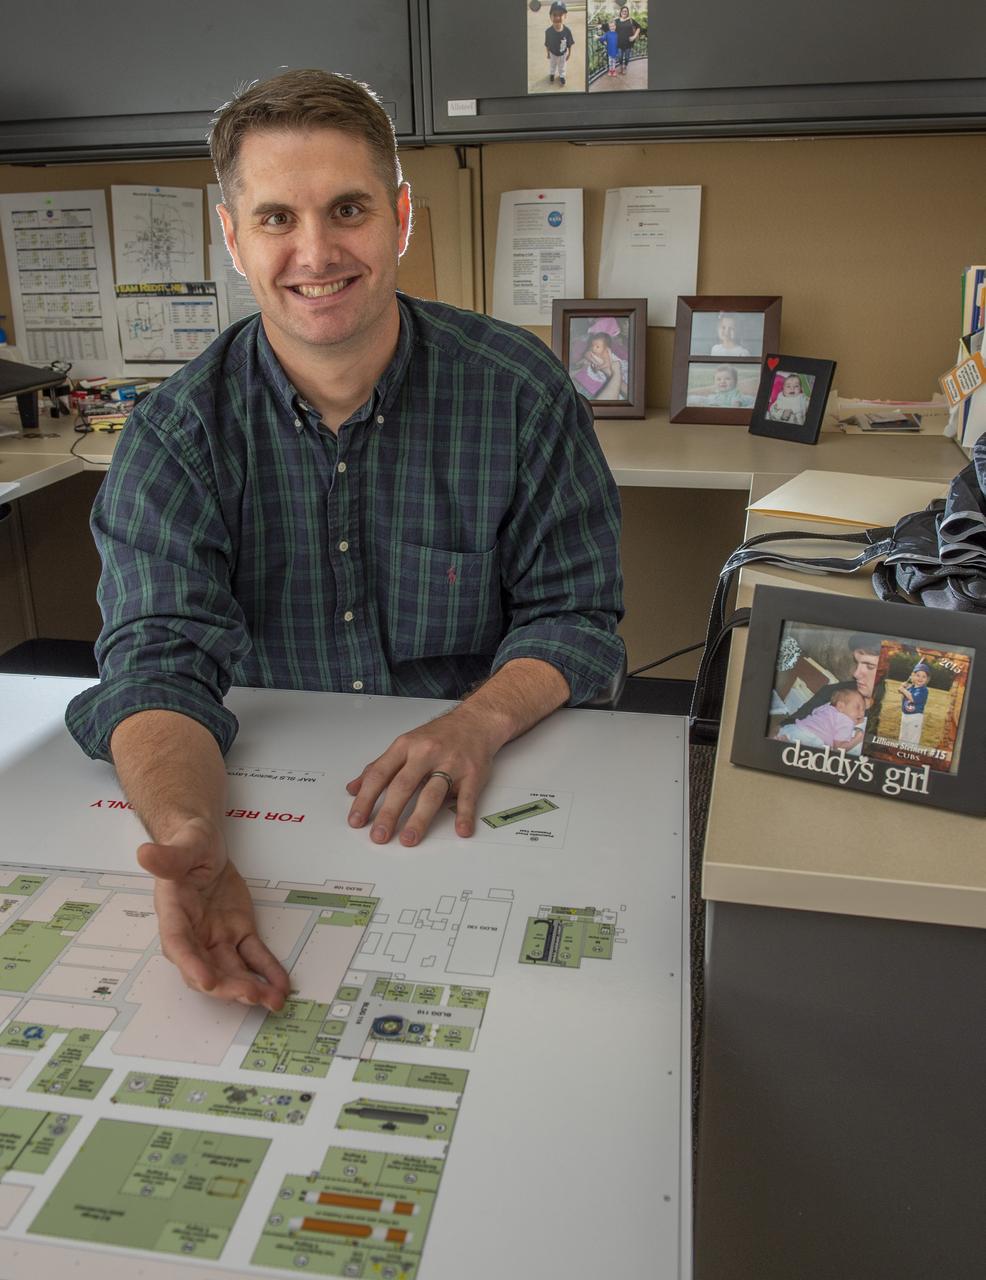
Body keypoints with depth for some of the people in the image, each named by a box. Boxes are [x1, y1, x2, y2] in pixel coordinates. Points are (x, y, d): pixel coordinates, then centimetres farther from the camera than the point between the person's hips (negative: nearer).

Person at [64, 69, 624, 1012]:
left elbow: (572, 614, -3)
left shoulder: (519, 390, -6)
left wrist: (479, 721, -25)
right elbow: (158, 658, -15)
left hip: (484, 801, -1)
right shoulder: (179, 430, -5)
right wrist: (190, 837, -36)